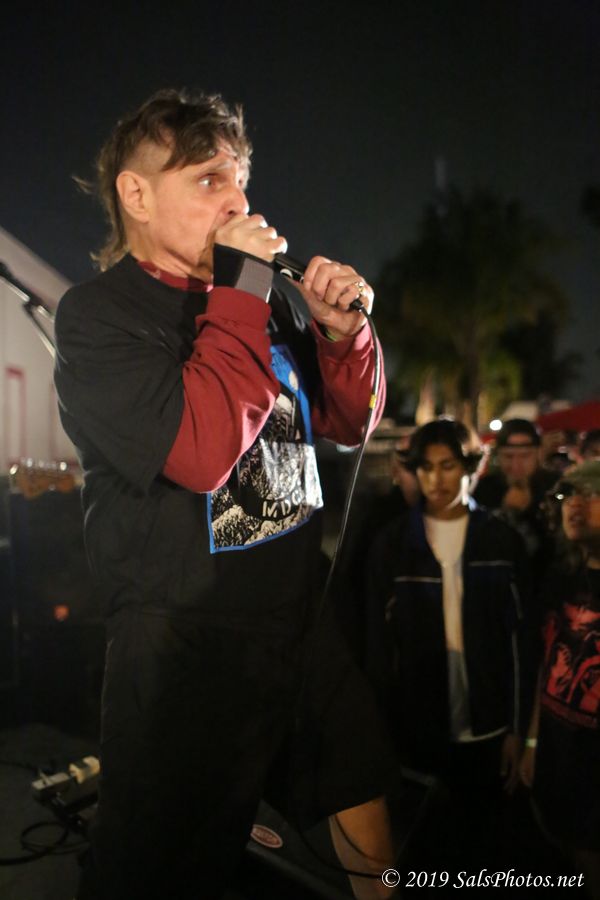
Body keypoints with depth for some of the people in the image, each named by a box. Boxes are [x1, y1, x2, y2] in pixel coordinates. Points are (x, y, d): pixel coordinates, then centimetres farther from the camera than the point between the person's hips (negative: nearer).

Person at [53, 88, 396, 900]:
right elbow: (203, 451, -27)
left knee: (367, 803, 21)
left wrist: (343, 331, -7)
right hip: (189, 649, -5)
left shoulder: (268, 297, 3)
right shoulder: (97, 315, -12)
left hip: (303, 618, 6)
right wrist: (241, 295, -20)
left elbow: (348, 425, 11)